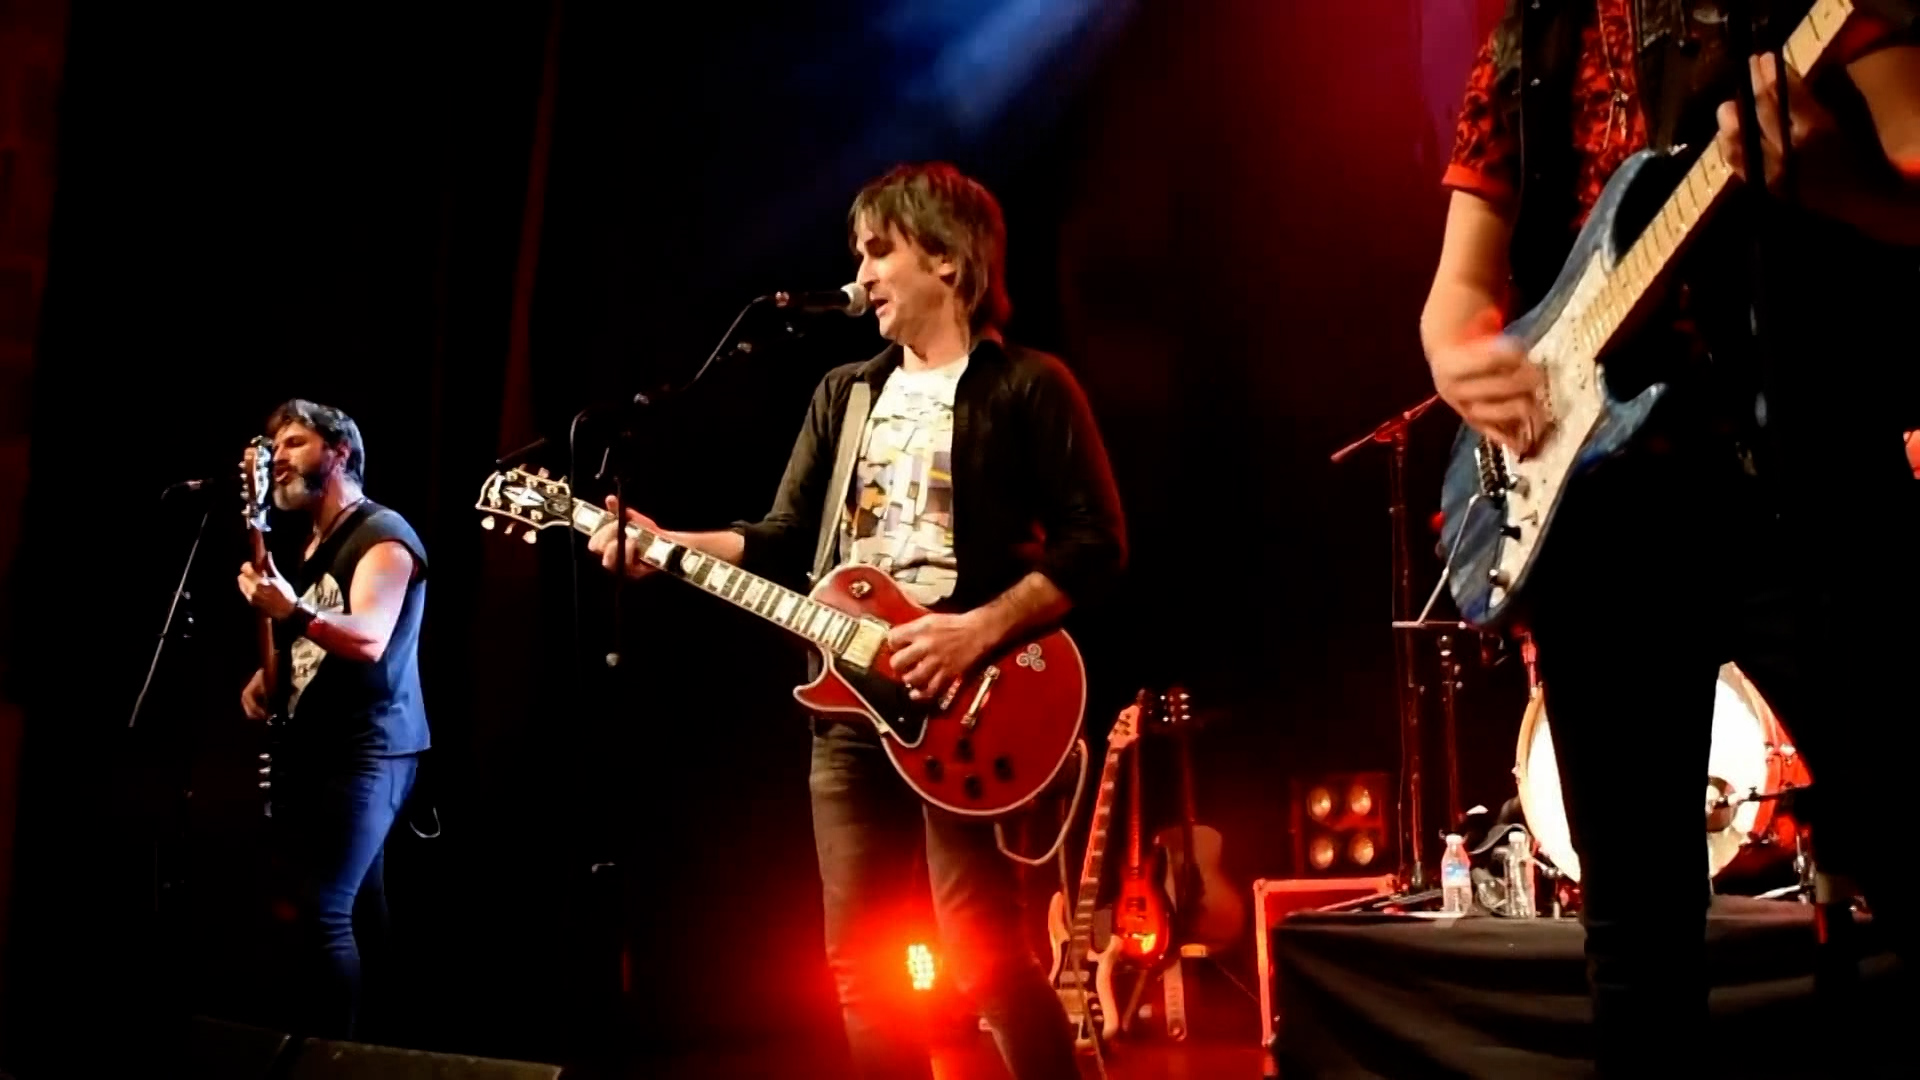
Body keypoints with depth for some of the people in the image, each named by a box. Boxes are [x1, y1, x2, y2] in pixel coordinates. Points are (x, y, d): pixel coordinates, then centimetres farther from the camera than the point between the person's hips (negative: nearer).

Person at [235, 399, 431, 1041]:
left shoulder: (382, 535, -10)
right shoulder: (315, 544, 19)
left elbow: (369, 638, -25)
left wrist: (293, 612, -40)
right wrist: (268, 675, 8)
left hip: (365, 752, -9)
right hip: (314, 749, 9)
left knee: (323, 911, -15)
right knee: (355, 909, 14)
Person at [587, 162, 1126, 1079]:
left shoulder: (1027, 387, -2)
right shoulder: (844, 393, 17)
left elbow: (1096, 544, -9)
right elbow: (785, 541, 14)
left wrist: (979, 632, -20)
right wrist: (665, 546, 0)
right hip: (850, 706, 7)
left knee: (987, 960, -10)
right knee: (859, 962, 9)